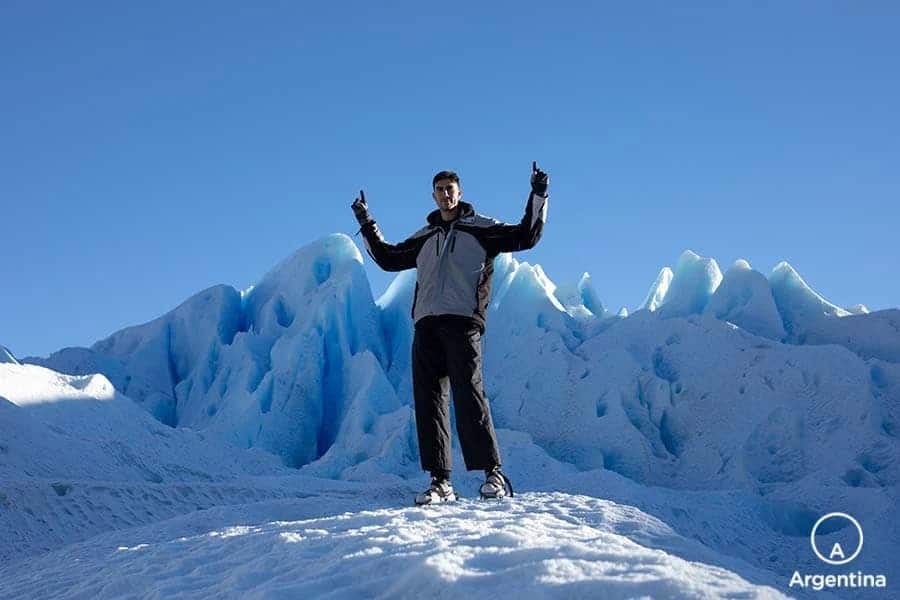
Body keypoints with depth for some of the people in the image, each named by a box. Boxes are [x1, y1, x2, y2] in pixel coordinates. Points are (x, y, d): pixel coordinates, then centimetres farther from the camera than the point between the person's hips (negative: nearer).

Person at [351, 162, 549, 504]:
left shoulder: (480, 228, 12)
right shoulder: (423, 238, 26)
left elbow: (526, 236, 6)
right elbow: (388, 258, 34)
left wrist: (538, 197, -2)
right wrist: (367, 226, 29)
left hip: (462, 322, -5)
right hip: (426, 325, 5)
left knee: (469, 395, -15)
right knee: (428, 401, -2)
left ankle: (493, 473, -12)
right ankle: (440, 481, -1)